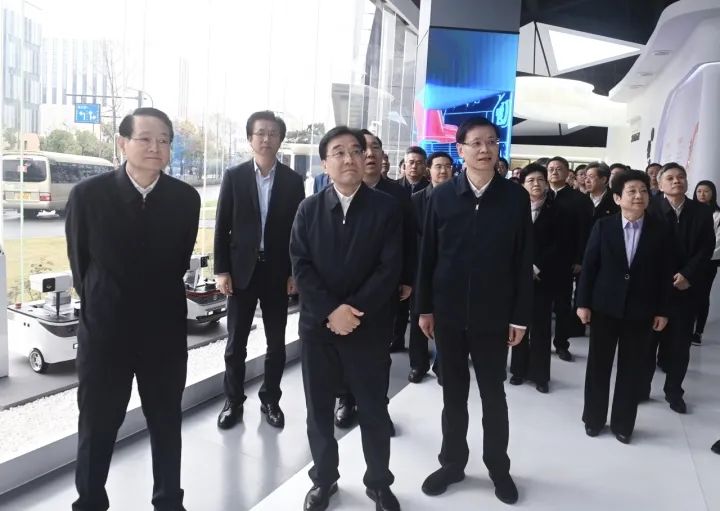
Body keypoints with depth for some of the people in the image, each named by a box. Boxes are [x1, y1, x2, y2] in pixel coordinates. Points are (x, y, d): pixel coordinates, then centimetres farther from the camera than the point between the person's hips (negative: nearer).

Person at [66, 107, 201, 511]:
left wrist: (159, 300, 11)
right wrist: (100, 305, 11)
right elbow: (79, 259, 3)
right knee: (97, 424, 13)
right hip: (105, 327, -1)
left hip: (166, 327, 1)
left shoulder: (186, 198, -7)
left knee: (167, 421, 16)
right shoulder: (88, 194, -10)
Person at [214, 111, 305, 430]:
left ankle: (270, 399, 26)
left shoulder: (292, 180, 2)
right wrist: (221, 270, -6)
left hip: (277, 271, 1)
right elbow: (222, 226, 0)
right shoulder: (234, 176, 1)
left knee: (276, 342, 9)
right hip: (241, 269, 0)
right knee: (236, 342, 7)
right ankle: (233, 401, 23)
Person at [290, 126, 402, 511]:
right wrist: (331, 310, -15)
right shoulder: (309, 208, 4)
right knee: (318, 408, 12)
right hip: (317, 325, 2)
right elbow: (300, 266, -4)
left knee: (374, 410, 10)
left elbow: (390, 268, -9)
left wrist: (354, 310, -16)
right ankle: (324, 479, 33)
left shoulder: (387, 208, -2)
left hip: (369, 326, -1)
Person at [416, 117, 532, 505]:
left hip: (493, 315, -1)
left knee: (493, 393, 12)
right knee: (453, 392, 14)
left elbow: (524, 261, -3)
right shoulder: (442, 196, -1)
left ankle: (498, 466, 31)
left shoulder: (516, 197, -3)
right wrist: (424, 307, 0)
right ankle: (452, 462, 31)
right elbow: (427, 254, 2)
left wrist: (520, 315, -4)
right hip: (449, 312, 1)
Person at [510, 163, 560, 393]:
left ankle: (540, 374, 13)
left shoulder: (555, 212, 3)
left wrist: (538, 267, -12)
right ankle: (519, 369, 19)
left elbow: (556, 245, -3)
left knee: (541, 326, 4)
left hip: (543, 276, 0)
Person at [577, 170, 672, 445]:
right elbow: (589, 266, -2)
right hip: (605, 307, 0)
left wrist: (662, 310, -1)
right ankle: (594, 418, 26)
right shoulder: (603, 226, -3)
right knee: (598, 365, 9)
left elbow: (665, 273, 1)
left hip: (641, 311, 1)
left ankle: (623, 423, 25)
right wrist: (583, 302, -6)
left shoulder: (660, 230, -1)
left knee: (631, 369, 9)